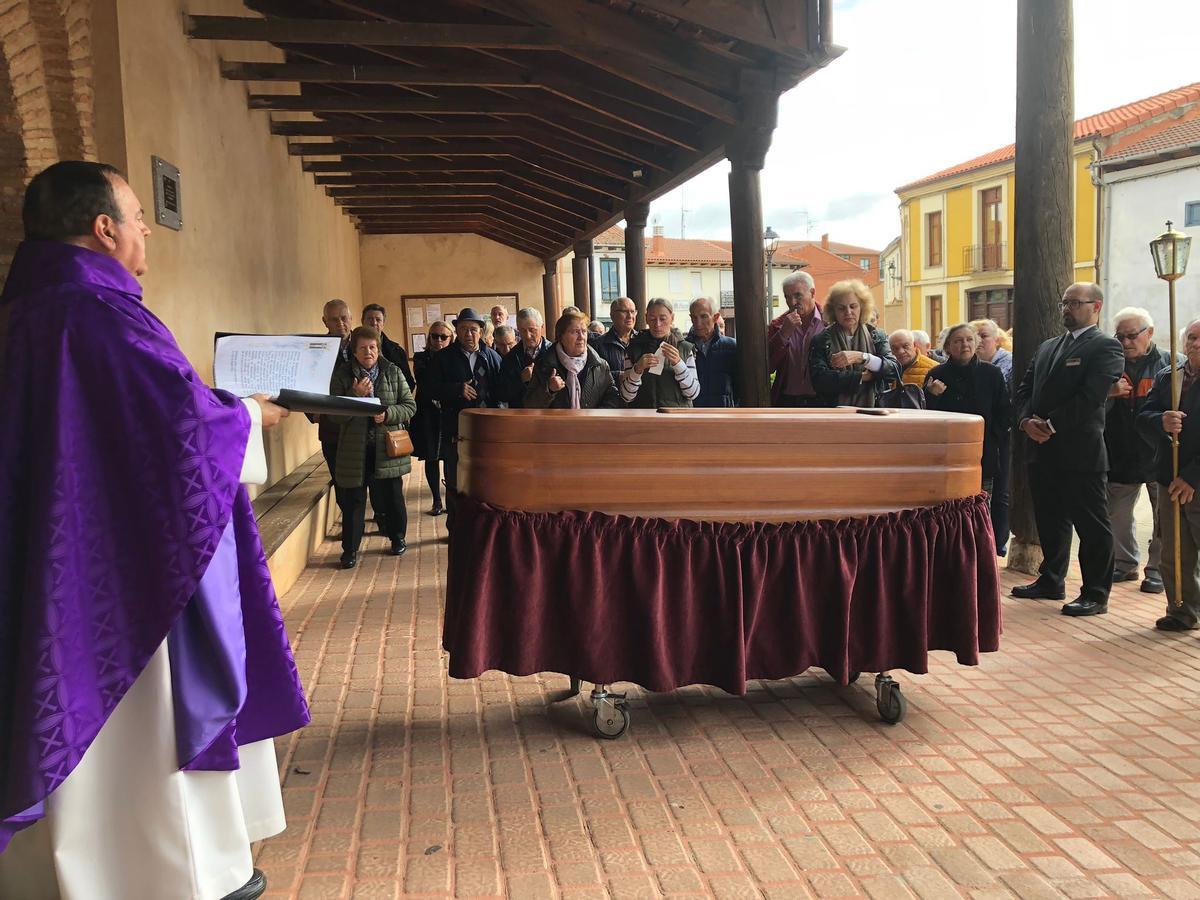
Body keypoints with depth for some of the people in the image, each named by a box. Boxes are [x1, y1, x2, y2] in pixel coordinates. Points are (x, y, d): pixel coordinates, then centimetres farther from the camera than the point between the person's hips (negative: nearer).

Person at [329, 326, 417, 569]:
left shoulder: (393, 372, 2)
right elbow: (335, 415, -5)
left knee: (392, 497, 9)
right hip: (354, 450, -1)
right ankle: (350, 549, 17)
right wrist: (355, 395, -20)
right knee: (353, 500, 5)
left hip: (387, 449, 1)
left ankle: (397, 538, 31)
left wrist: (388, 413, -15)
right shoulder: (342, 374, -1)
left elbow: (410, 406, 2)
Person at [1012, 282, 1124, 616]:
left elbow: (1090, 398, -17)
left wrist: (1051, 425, -15)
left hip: (1081, 451, -7)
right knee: (1050, 521, 17)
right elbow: (1024, 390, 14)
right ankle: (1051, 582, 30)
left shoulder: (1106, 348, -5)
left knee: (1091, 526, 1)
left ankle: (1095, 594, 9)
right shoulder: (1047, 347, 18)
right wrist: (1027, 420, -5)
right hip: (1044, 451, 8)